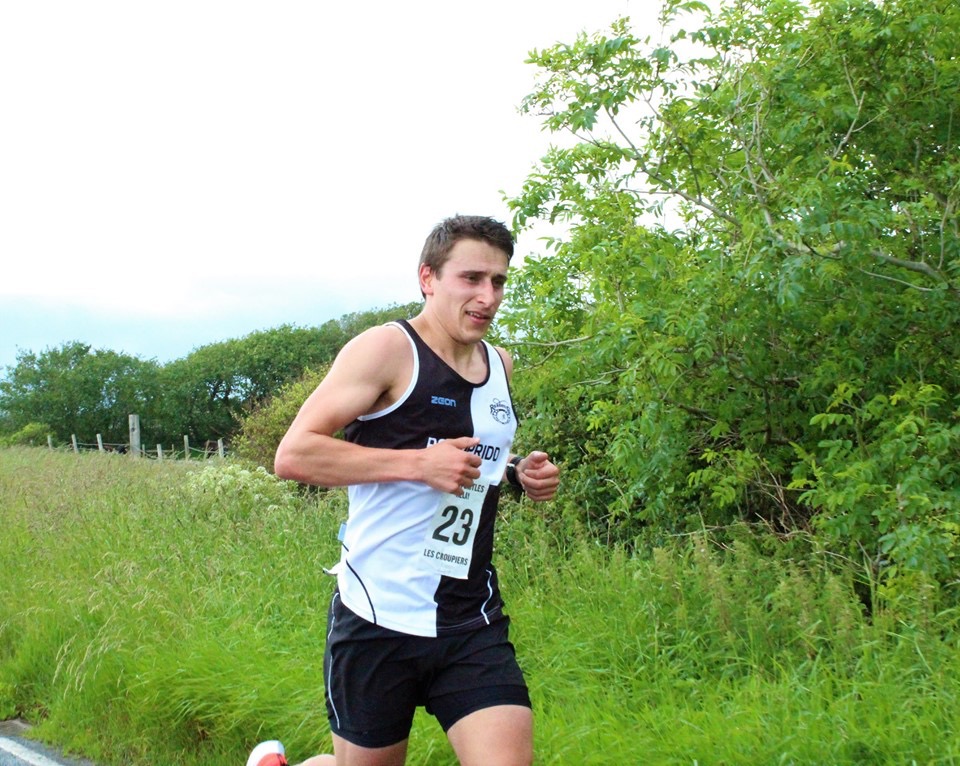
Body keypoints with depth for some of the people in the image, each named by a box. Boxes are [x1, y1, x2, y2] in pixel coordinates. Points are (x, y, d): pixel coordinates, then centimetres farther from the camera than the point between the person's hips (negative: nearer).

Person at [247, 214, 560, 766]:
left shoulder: (500, 365, 12)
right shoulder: (387, 349, -10)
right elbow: (293, 454, -17)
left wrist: (519, 474, 8)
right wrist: (418, 463, -23)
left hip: (474, 622, 5)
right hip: (380, 618, -5)